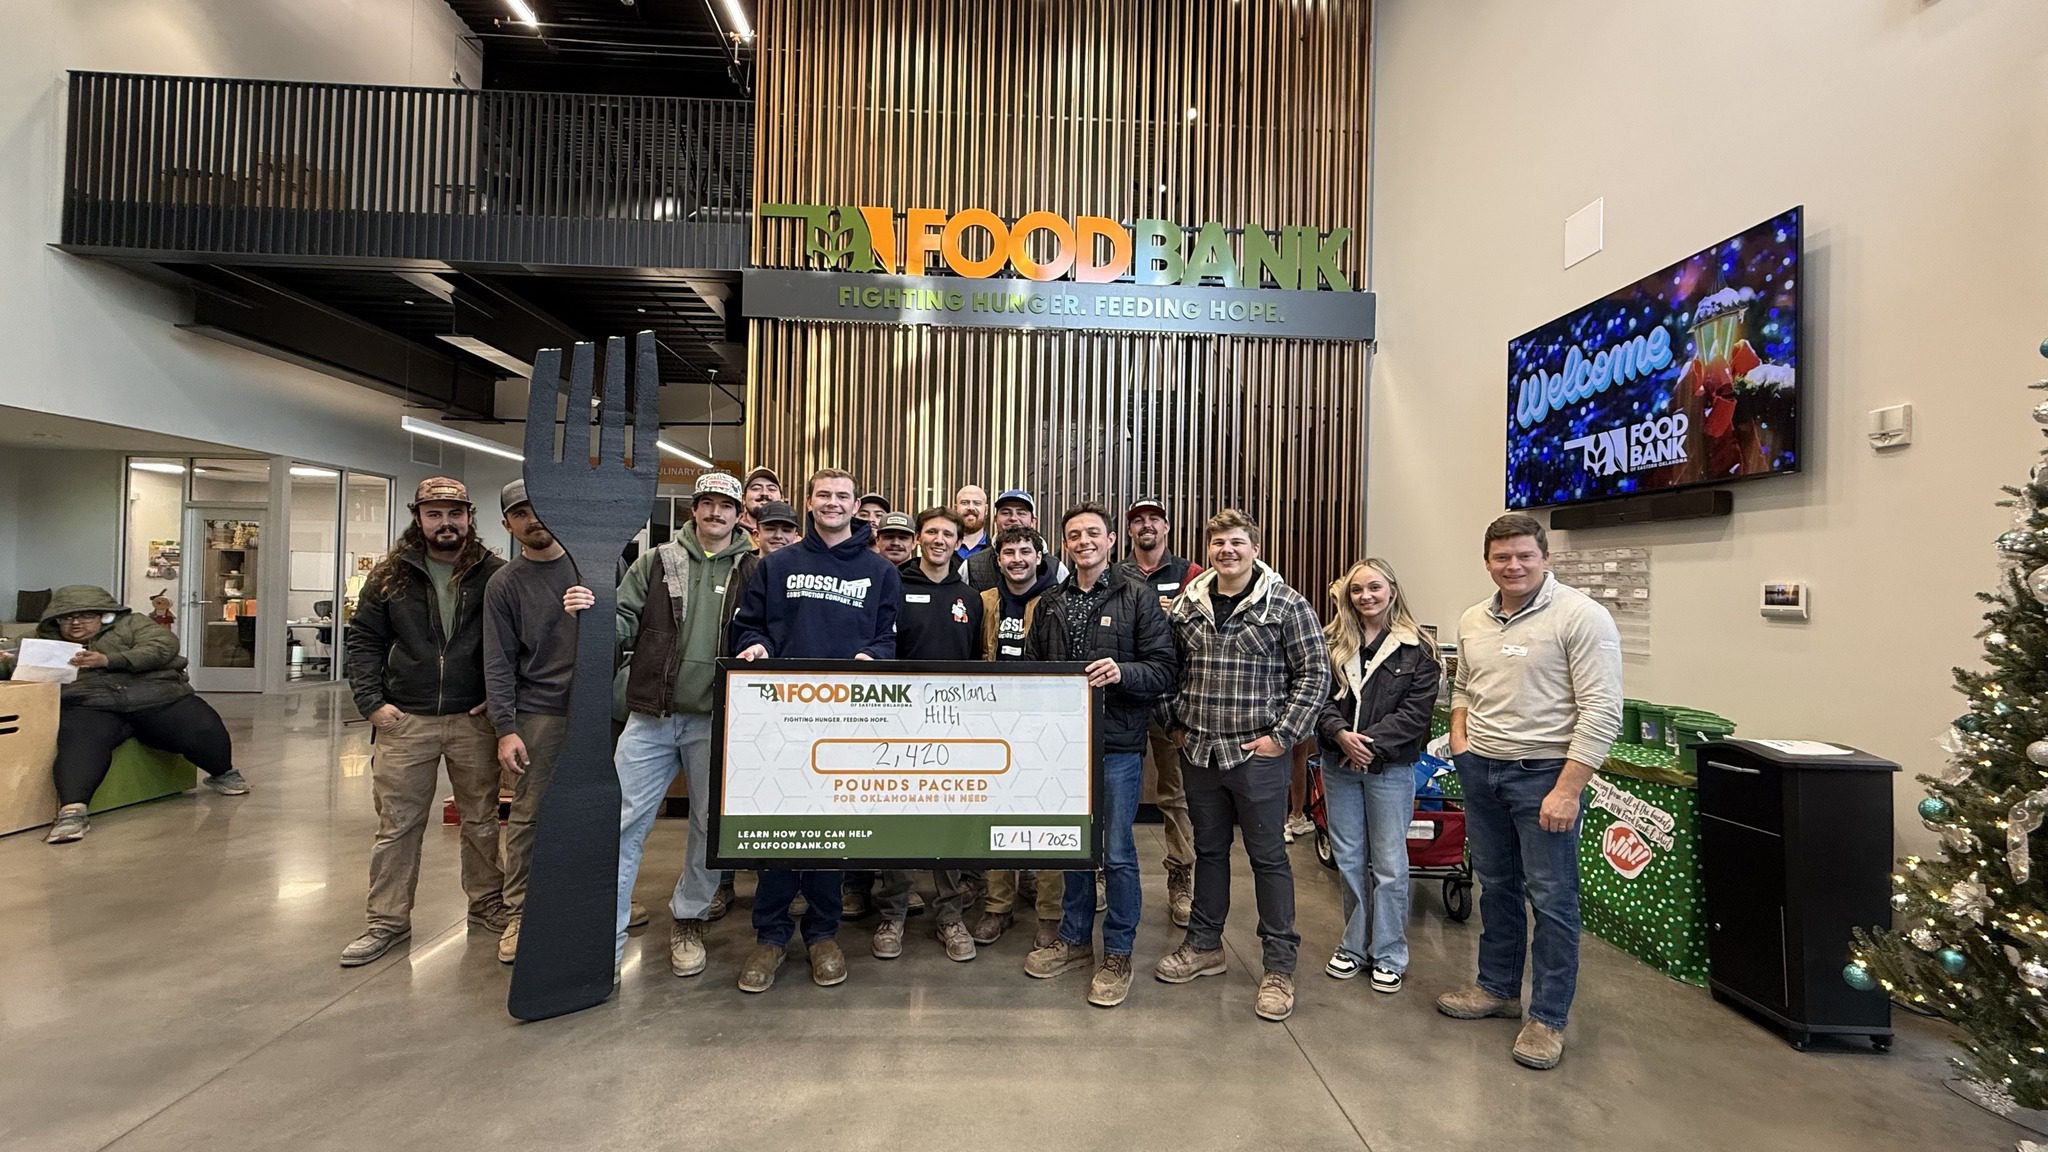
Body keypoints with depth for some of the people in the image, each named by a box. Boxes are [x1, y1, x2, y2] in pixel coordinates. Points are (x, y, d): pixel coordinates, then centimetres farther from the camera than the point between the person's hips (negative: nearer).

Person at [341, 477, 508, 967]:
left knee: (481, 819, 12)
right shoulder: (390, 575, 3)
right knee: (397, 825, 9)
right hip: (405, 720, 1)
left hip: (474, 720, -1)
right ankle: (388, 919, 24)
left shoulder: (495, 574, -1)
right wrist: (371, 701, -3)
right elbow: (364, 639, 6)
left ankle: (487, 903, 28)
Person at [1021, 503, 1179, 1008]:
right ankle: (1074, 939, 34)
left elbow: (1166, 669, -9)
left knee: (1117, 852, 4)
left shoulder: (1138, 597, -5)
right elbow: (1031, 664, 17)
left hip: (1118, 743, -4)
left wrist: (1122, 672, -25)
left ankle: (1118, 953, 23)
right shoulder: (1051, 603, 10)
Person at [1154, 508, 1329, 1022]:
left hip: (1257, 754, -4)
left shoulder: (1286, 605, -8)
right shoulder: (1189, 604, 5)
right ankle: (1204, 945, 35)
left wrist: (1282, 735, -11)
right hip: (1199, 751, 5)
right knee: (1209, 849, 18)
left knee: (1268, 856, 7)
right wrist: (1176, 721, 6)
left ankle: (1279, 967, 23)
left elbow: (1314, 674, -7)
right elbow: (1172, 669, 14)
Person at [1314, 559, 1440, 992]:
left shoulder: (1414, 650, -4)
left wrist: (1370, 744, -17)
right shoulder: (1332, 643, 4)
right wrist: (1341, 735, -18)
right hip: (1338, 764, 3)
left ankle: (1389, 955, 23)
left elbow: (1416, 711, -10)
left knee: (1389, 864, 6)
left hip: (1391, 767, -3)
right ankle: (1355, 945, 29)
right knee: (1348, 859, 13)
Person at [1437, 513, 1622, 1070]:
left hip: (1544, 773, -6)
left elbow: (1601, 711, -17)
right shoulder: (1472, 621, 8)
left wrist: (1567, 789, -20)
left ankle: (1548, 1017, 19)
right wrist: (1458, 735, 5)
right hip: (1481, 771, 7)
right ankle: (1498, 988, 34)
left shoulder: (1580, 616, -13)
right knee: (1495, 886, 18)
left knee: (1552, 898, 4)